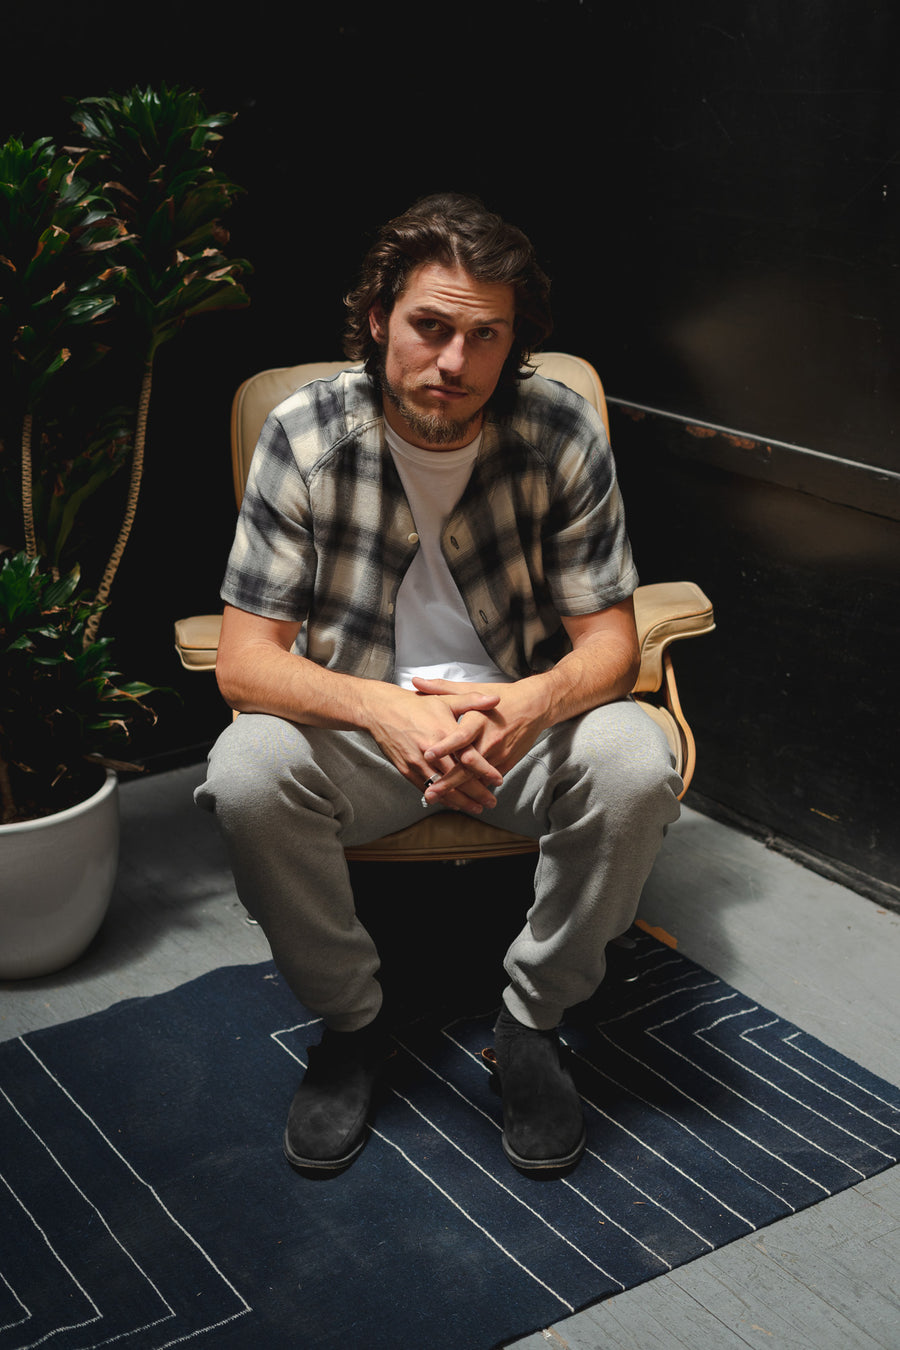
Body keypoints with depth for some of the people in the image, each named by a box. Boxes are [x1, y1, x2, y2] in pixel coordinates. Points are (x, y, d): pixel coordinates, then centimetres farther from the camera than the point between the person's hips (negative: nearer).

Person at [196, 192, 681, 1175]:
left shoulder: (563, 434, -12)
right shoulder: (305, 435, -14)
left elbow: (609, 638, -10)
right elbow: (243, 659, -16)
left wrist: (529, 706, -35)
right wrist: (380, 709, -38)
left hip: (521, 715, 1)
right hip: (359, 719, 0)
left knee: (637, 767, -29)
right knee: (246, 776, -30)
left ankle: (533, 1017, -5)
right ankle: (351, 1019, -4)